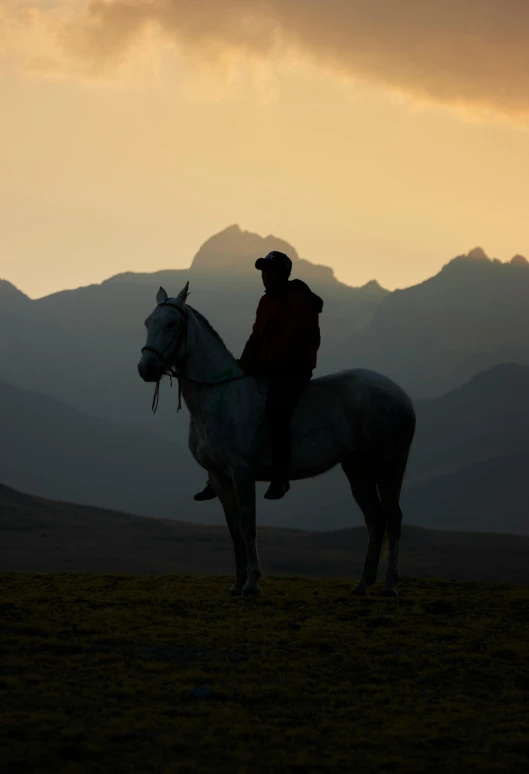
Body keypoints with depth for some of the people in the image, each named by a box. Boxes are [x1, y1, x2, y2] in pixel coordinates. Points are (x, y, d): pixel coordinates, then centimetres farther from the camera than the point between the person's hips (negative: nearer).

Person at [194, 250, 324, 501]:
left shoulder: (299, 301, -14)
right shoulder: (266, 302, 13)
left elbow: (289, 343, -21)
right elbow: (256, 338, 15)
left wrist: (260, 367, -23)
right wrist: (242, 366, 0)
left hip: (295, 368, -9)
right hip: (268, 369, 9)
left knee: (275, 409, -36)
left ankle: (280, 474, -28)